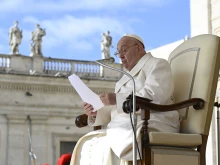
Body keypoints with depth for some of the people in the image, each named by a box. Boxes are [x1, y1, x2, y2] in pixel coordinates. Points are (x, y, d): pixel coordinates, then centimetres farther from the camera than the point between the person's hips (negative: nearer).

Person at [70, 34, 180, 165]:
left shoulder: (157, 65, 5)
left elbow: (154, 97, -15)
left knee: (109, 146, -33)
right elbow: (113, 110, 22)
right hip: (125, 128, 8)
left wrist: (117, 99, -18)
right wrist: (96, 113, 1)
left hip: (151, 127, -8)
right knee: (86, 144, -12)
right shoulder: (128, 77, 31)